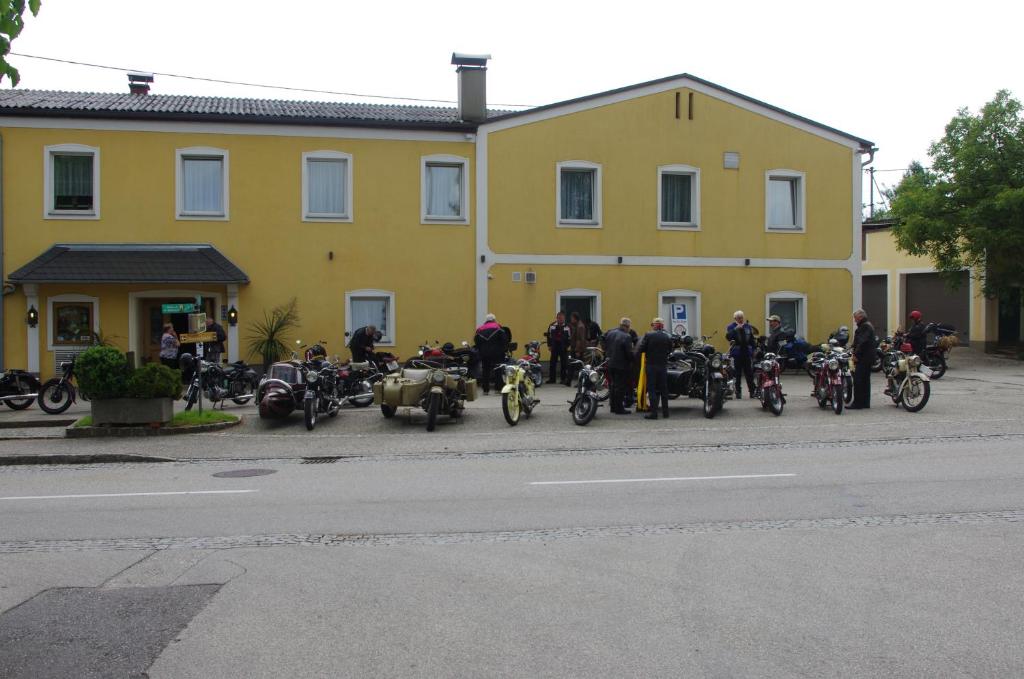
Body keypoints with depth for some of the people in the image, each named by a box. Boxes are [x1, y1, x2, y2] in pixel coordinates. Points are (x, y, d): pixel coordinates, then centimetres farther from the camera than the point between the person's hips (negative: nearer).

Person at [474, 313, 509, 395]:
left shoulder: (480, 329, 9)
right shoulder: (497, 327, 1)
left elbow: (476, 341, 3)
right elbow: (504, 339, -9)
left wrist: (480, 350, 10)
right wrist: (505, 349, -3)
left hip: (484, 353, 3)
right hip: (497, 352, -3)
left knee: (485, 370, 11)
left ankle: (486, 390, 12)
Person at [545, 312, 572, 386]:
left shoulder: (567, 327, -2)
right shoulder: (552, 326, 4)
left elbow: (570, 337, 1)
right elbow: (549, 336, 9)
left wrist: (568, 346, -5)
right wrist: (549, 345, 5)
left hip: (563, 348, -2)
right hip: (554, 347, 2)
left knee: (564, 363, 1)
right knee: (553, 363, 6)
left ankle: (563, 378, 8)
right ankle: (552, 378, 13)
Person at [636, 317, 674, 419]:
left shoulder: (648, 335, -11)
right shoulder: (668, 337, -1)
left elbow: (640, 349, -12)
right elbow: (670, 351, 8)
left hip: (651, 365, -3)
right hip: (663, 365, 3)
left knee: (652, 389, 1)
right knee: (664, 388, 13)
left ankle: (653, 412, -3)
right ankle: (665, 412, 18)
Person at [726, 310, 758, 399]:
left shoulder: (748, 326, 12)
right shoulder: (731, 327, 1)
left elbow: (752, 339, 16)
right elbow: (728, 337, -16)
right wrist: (735, 329, -24)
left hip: (747, 353, 3)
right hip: (736, 353, -3)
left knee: (749, 373, 3)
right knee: (737, 373, 1)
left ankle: (752, 391, 9)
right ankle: (738, 392, 7)